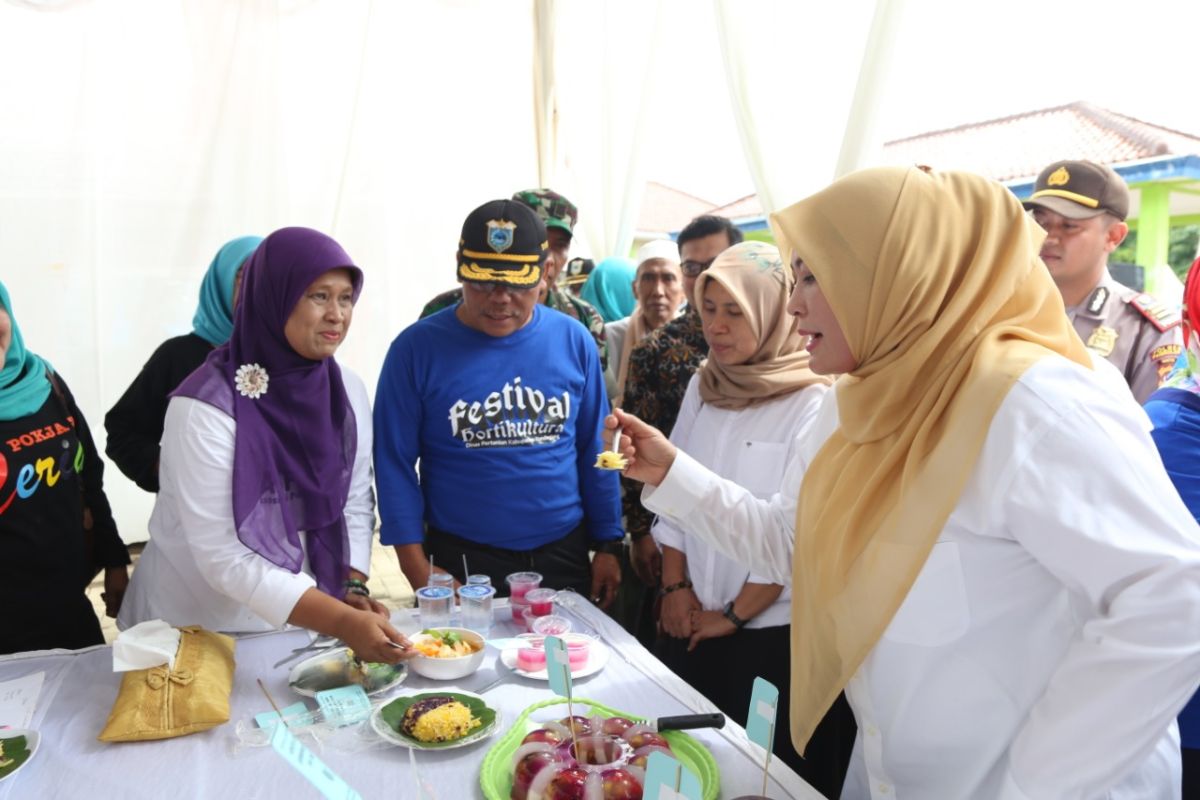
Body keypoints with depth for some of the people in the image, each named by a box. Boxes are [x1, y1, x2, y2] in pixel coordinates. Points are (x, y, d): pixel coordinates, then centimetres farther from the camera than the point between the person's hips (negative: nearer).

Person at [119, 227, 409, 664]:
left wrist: (353, 590, -12)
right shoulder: (205, 408, -23)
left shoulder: (348, 391, -6)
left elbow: (355, 504, 3)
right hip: (199, 633, -4)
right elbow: (223, 556, -26)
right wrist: (341, 622, -32)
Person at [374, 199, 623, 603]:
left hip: (564, 556, 3)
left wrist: (607, 545, 4)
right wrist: (418, 568, -9)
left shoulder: (573, 341, -2)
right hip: (461, 561, -2)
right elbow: (394, 462, -6)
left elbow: (594, 452, 4)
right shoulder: (418, 347, -9)